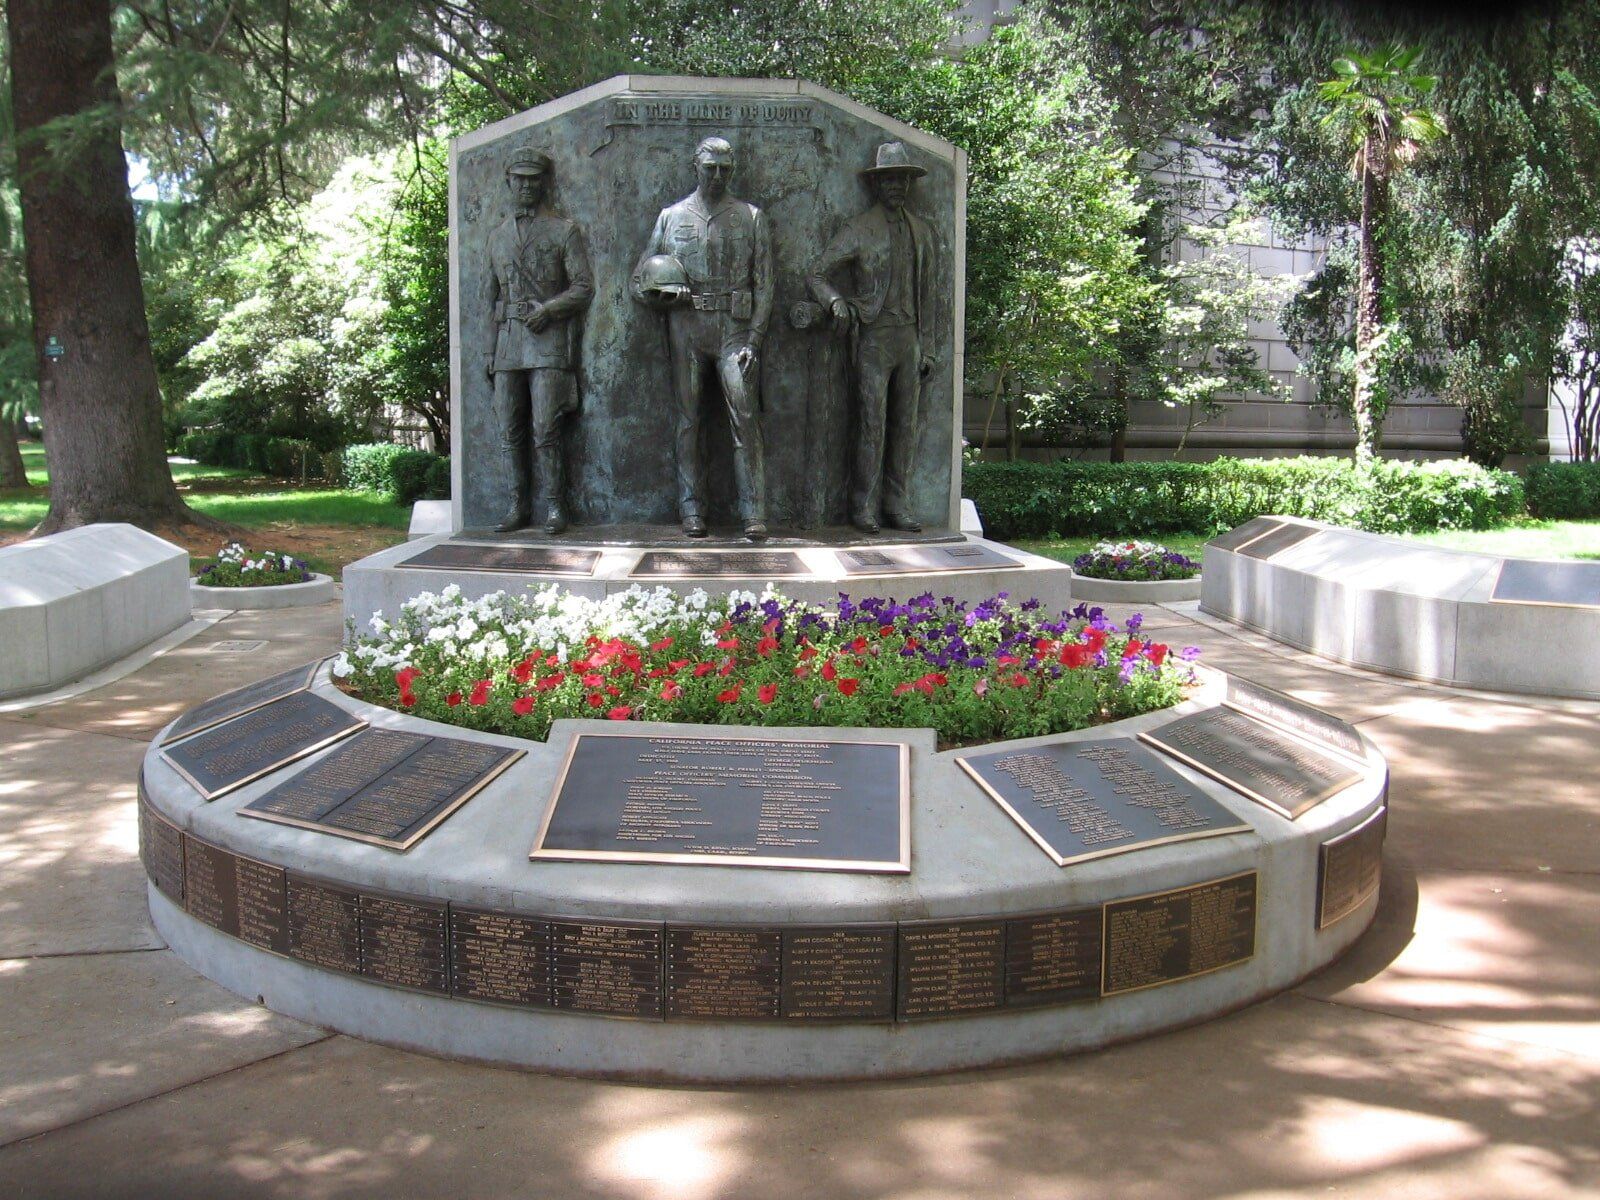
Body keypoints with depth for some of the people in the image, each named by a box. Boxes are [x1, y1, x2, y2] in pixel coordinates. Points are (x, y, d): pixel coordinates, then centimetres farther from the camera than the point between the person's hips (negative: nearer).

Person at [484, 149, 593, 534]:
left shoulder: (564, 231, 5)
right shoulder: (498, 236, 19)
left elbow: (584, 286, -1)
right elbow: (491, 296, 21)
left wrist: (549, 309, -15)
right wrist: (490, 352, 16)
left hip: (549, 343, -5)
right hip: (508, 343, 5)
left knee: (545, 430, -10)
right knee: (510, 432, 4)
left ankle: (554, 505, -2)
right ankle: (519, 505, 11)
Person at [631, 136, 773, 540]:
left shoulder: (751, 218, 10)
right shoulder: (671, 217, 12)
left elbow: (764, 284, 6)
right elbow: (641, 278, 14)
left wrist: (754, 339, -5)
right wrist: (661, 293, -10)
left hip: (735, 327, -1)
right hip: (685, 327, 1)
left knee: (745, 416, -11)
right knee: (688, 420, 2)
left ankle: (753, 512, -10)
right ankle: (692, 510, 8)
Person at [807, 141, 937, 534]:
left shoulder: (921, 231, 14)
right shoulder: (859, 230, -1)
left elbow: (926, 293, 17)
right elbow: (817, 274, -3)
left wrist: (926, 348, 13)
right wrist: (835, 301, -24)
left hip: (909, 339, 5)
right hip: (873, 339, -5)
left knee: (905, 424, 4)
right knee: (872, 424, -8)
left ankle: (897, 504, 10)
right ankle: (864, 506, -2)